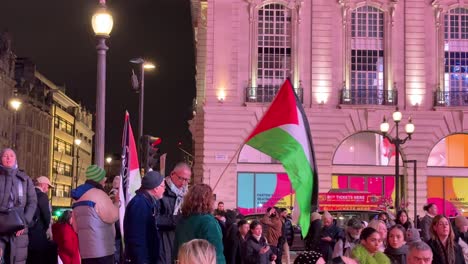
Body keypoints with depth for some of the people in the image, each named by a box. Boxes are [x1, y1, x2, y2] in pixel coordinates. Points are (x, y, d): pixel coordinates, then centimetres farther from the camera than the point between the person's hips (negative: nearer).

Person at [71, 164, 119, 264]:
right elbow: (112, 216, -14)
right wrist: (117, 201, 3)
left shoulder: (79, 198, 19)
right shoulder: (98, 194, -9)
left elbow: (76, 228, 23)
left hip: (85, 251, 9)